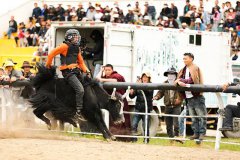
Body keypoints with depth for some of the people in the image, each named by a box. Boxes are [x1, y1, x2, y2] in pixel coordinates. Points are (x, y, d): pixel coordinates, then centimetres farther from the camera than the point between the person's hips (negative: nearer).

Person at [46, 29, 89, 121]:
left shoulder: (76, 48, 19)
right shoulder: (65, 46, -7)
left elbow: (81, 62, 23)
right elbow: (51, 54, -7)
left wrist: (86, 70, 7)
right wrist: (48, 65, 1)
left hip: (76, 71, 9)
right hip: (68, 72, -9)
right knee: (80, 90, -22)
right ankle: (78, 112, -18)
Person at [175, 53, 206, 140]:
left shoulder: (196, 69, -4)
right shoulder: (184, 70, 16)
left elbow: (192, 80, -16)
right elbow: (178, 79, 10)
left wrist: (181, 81, -15)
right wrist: (179, 81, -12)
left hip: (197, 96, -7)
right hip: (188, 97, 7)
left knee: (201, 116, -4)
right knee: (193, 117, 10)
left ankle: (202, 133, -2)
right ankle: (196, 133, 15)